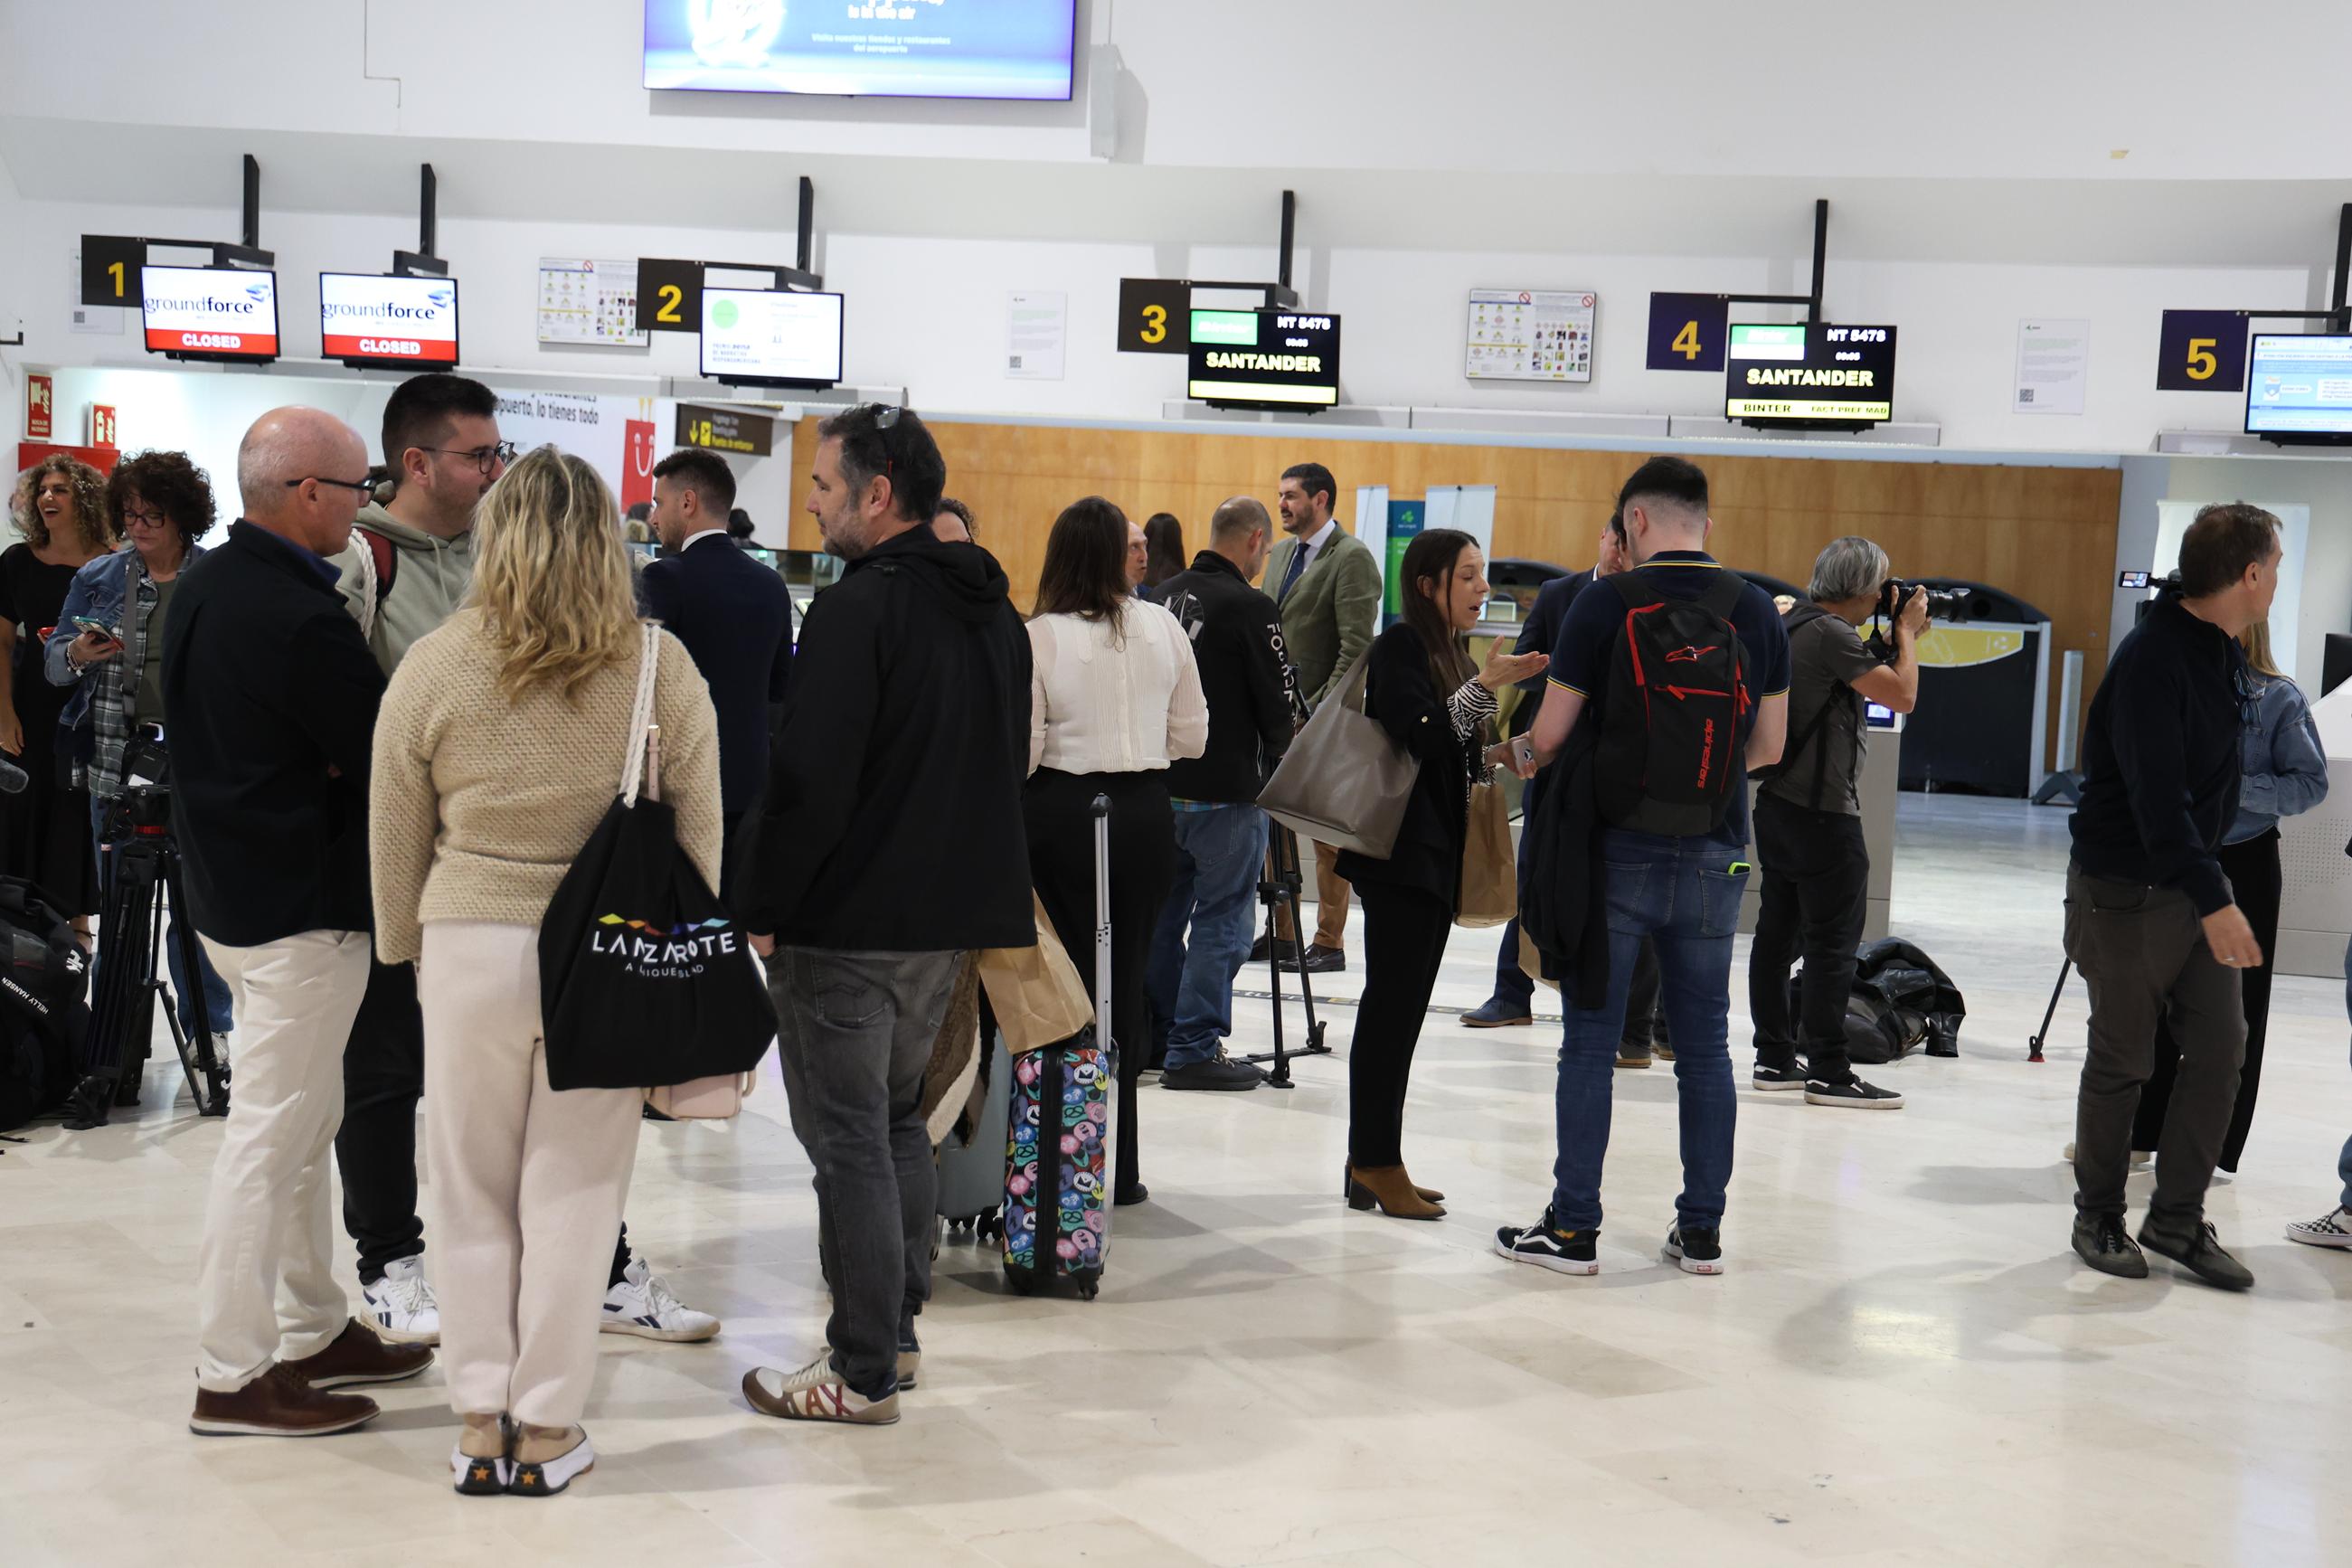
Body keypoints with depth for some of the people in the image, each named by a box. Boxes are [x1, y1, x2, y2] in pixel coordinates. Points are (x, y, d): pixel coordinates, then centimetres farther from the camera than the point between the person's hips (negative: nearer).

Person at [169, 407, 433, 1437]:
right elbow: (389, 758, -18)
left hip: (229, 888, 10)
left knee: (303, 1123, 19)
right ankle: (232, 1374, 6)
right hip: (302, 909, -10)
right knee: (271, 1134, -2)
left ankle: (314, 1329, 30)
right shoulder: (300, 619, -23)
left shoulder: (201, 589, 8)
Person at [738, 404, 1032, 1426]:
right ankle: (898, 1331, 28)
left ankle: (862, 1372, 4)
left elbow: (812, 781, -21)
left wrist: (764, 908, -12)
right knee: (898, 1120, 20)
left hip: (848, 923, -9)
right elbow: (1008, 766, 18)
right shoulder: (994, 612, 11)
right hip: (951, 917, 9)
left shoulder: (858, 609, -17)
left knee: (849, 1142, -1)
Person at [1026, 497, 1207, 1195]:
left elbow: (1021, 751, -9)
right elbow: (1192, 736, 9)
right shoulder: (1163, 627, 1)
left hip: (1060, 813, -3)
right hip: (1146, 815, 3)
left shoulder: (1039, 638, -9)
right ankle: (1118, 1168, 15)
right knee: (1126, 977, 10)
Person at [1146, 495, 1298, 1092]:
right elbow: (1280, 707, -11)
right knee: (1220, 921, 0)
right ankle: (1193, 1049, 0)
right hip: (1226, 791, -7)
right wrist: (1272, 755, 8)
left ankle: (1155, 1037, 25)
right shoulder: (1251, 608, -15)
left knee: (1164, 913, 16)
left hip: (1160, 783, 7)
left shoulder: (1165, 595, 6)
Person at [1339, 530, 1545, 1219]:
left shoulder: (1453, 654, 18)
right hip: (1400, 851, -9)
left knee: (1401, 1009, 9)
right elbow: (1421, 735, -22)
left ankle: (1372, 1162, 14)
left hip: (1437, 852, 9)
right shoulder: (1400, 645, -9)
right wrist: (1487, 684, -25)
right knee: (1392, 1006, -7)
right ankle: (1375, 1164, -2)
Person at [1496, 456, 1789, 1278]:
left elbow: (1552, 732, -8)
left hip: (1616, 849, -3)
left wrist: (1519, 756, 14)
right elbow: (1770, 745, 7)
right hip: (1713, 856, 3)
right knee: (1705, 1046, 11)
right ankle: (1702, 1231, 16)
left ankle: (1573, 1227, 8)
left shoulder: (1606, 603, -9)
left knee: (1591, 1041, 4)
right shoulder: (1756, 611, 3)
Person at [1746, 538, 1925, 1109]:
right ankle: (1827, 1072, -3)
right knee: (1834, 943, -5)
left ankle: (1775, 1058, 17)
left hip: (1779, 803, 10)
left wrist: (1898, 636, 17)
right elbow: (1903, 696, -18)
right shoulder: (1831, 634, -16)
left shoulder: (1795, 625, 13)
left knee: (1778, 933, 11)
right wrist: (1906, 630, -4)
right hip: (1823, 811, -10)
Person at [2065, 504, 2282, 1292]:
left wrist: (2215, 885, 12)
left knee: (2220, 1048, 6)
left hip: (2196, 877, 8)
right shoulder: (2153, 658, -21)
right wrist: (2213, 900, -30)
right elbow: (2156, 796, -27)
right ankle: (2098, 1219, 20)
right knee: (2122, 1061, 4)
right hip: (2127, 890, -8)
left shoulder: (2227, 653, 7)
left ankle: (2178, 1217, 16)